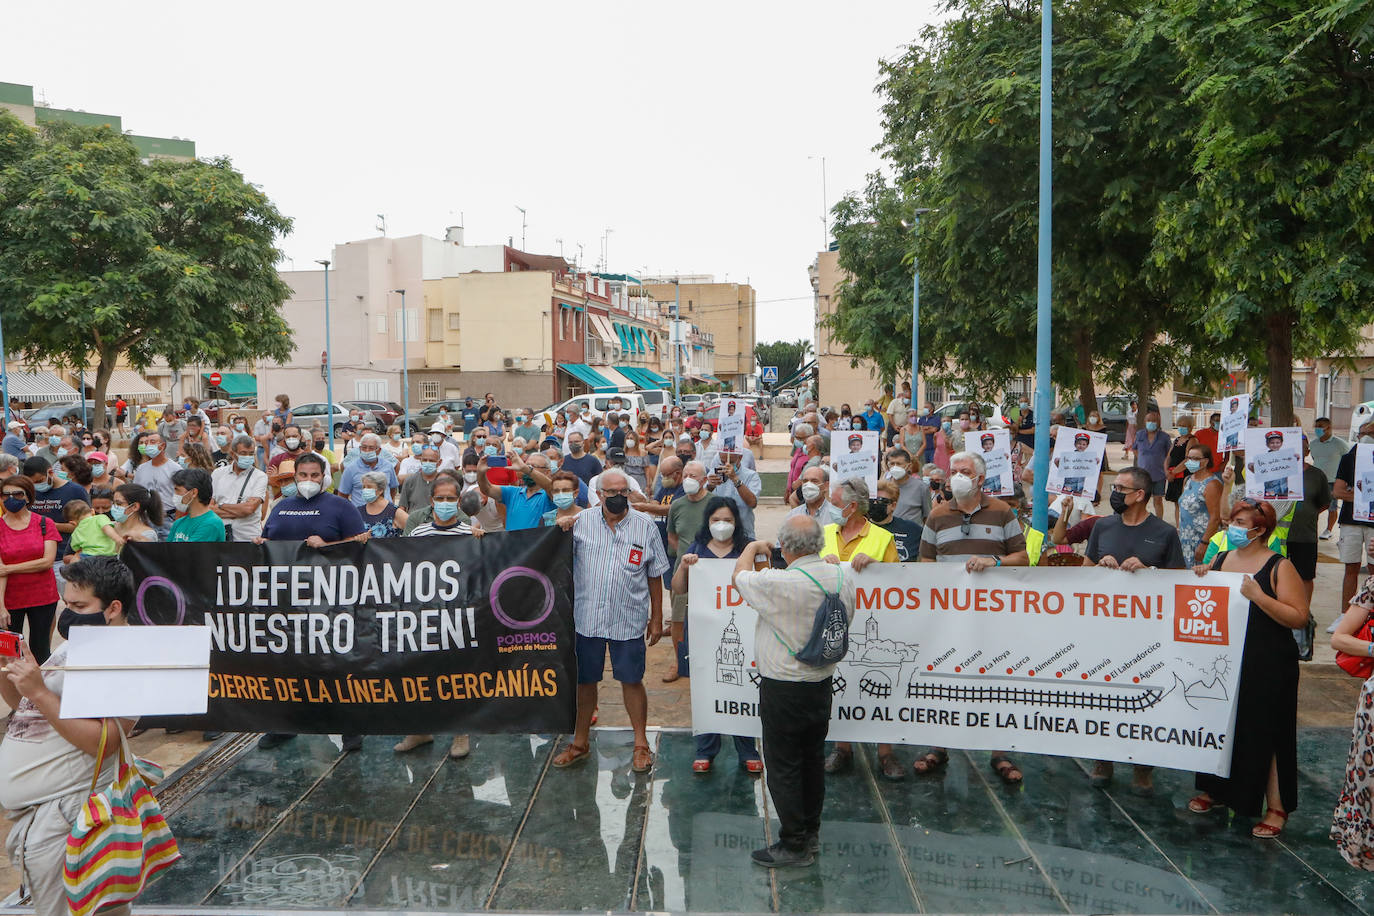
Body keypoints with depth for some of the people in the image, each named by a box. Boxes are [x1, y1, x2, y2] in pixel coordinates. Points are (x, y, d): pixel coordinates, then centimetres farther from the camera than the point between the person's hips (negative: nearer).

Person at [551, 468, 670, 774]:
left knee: (632, 680, 6)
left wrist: (656, 618, 4)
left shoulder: (645, 525, 1)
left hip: (629, 619, -1)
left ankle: (641, 744, 22)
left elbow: (655, 576, 4)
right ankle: (580, 742, 29)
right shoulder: (581, 522, 3)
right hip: (586, 618, 1)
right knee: (585, 680, 12)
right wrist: (560, 530, -11)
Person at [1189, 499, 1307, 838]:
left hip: (1267, 667, -6)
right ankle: (1215, 789, 30)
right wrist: (1200, 582, -2)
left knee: (1265, 731, 1)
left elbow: (1298, 617, -17)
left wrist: (1259, 596, -27)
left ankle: (1276, 807, 14)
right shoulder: (1220, 560, 7)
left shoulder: (1279, 567, -10)